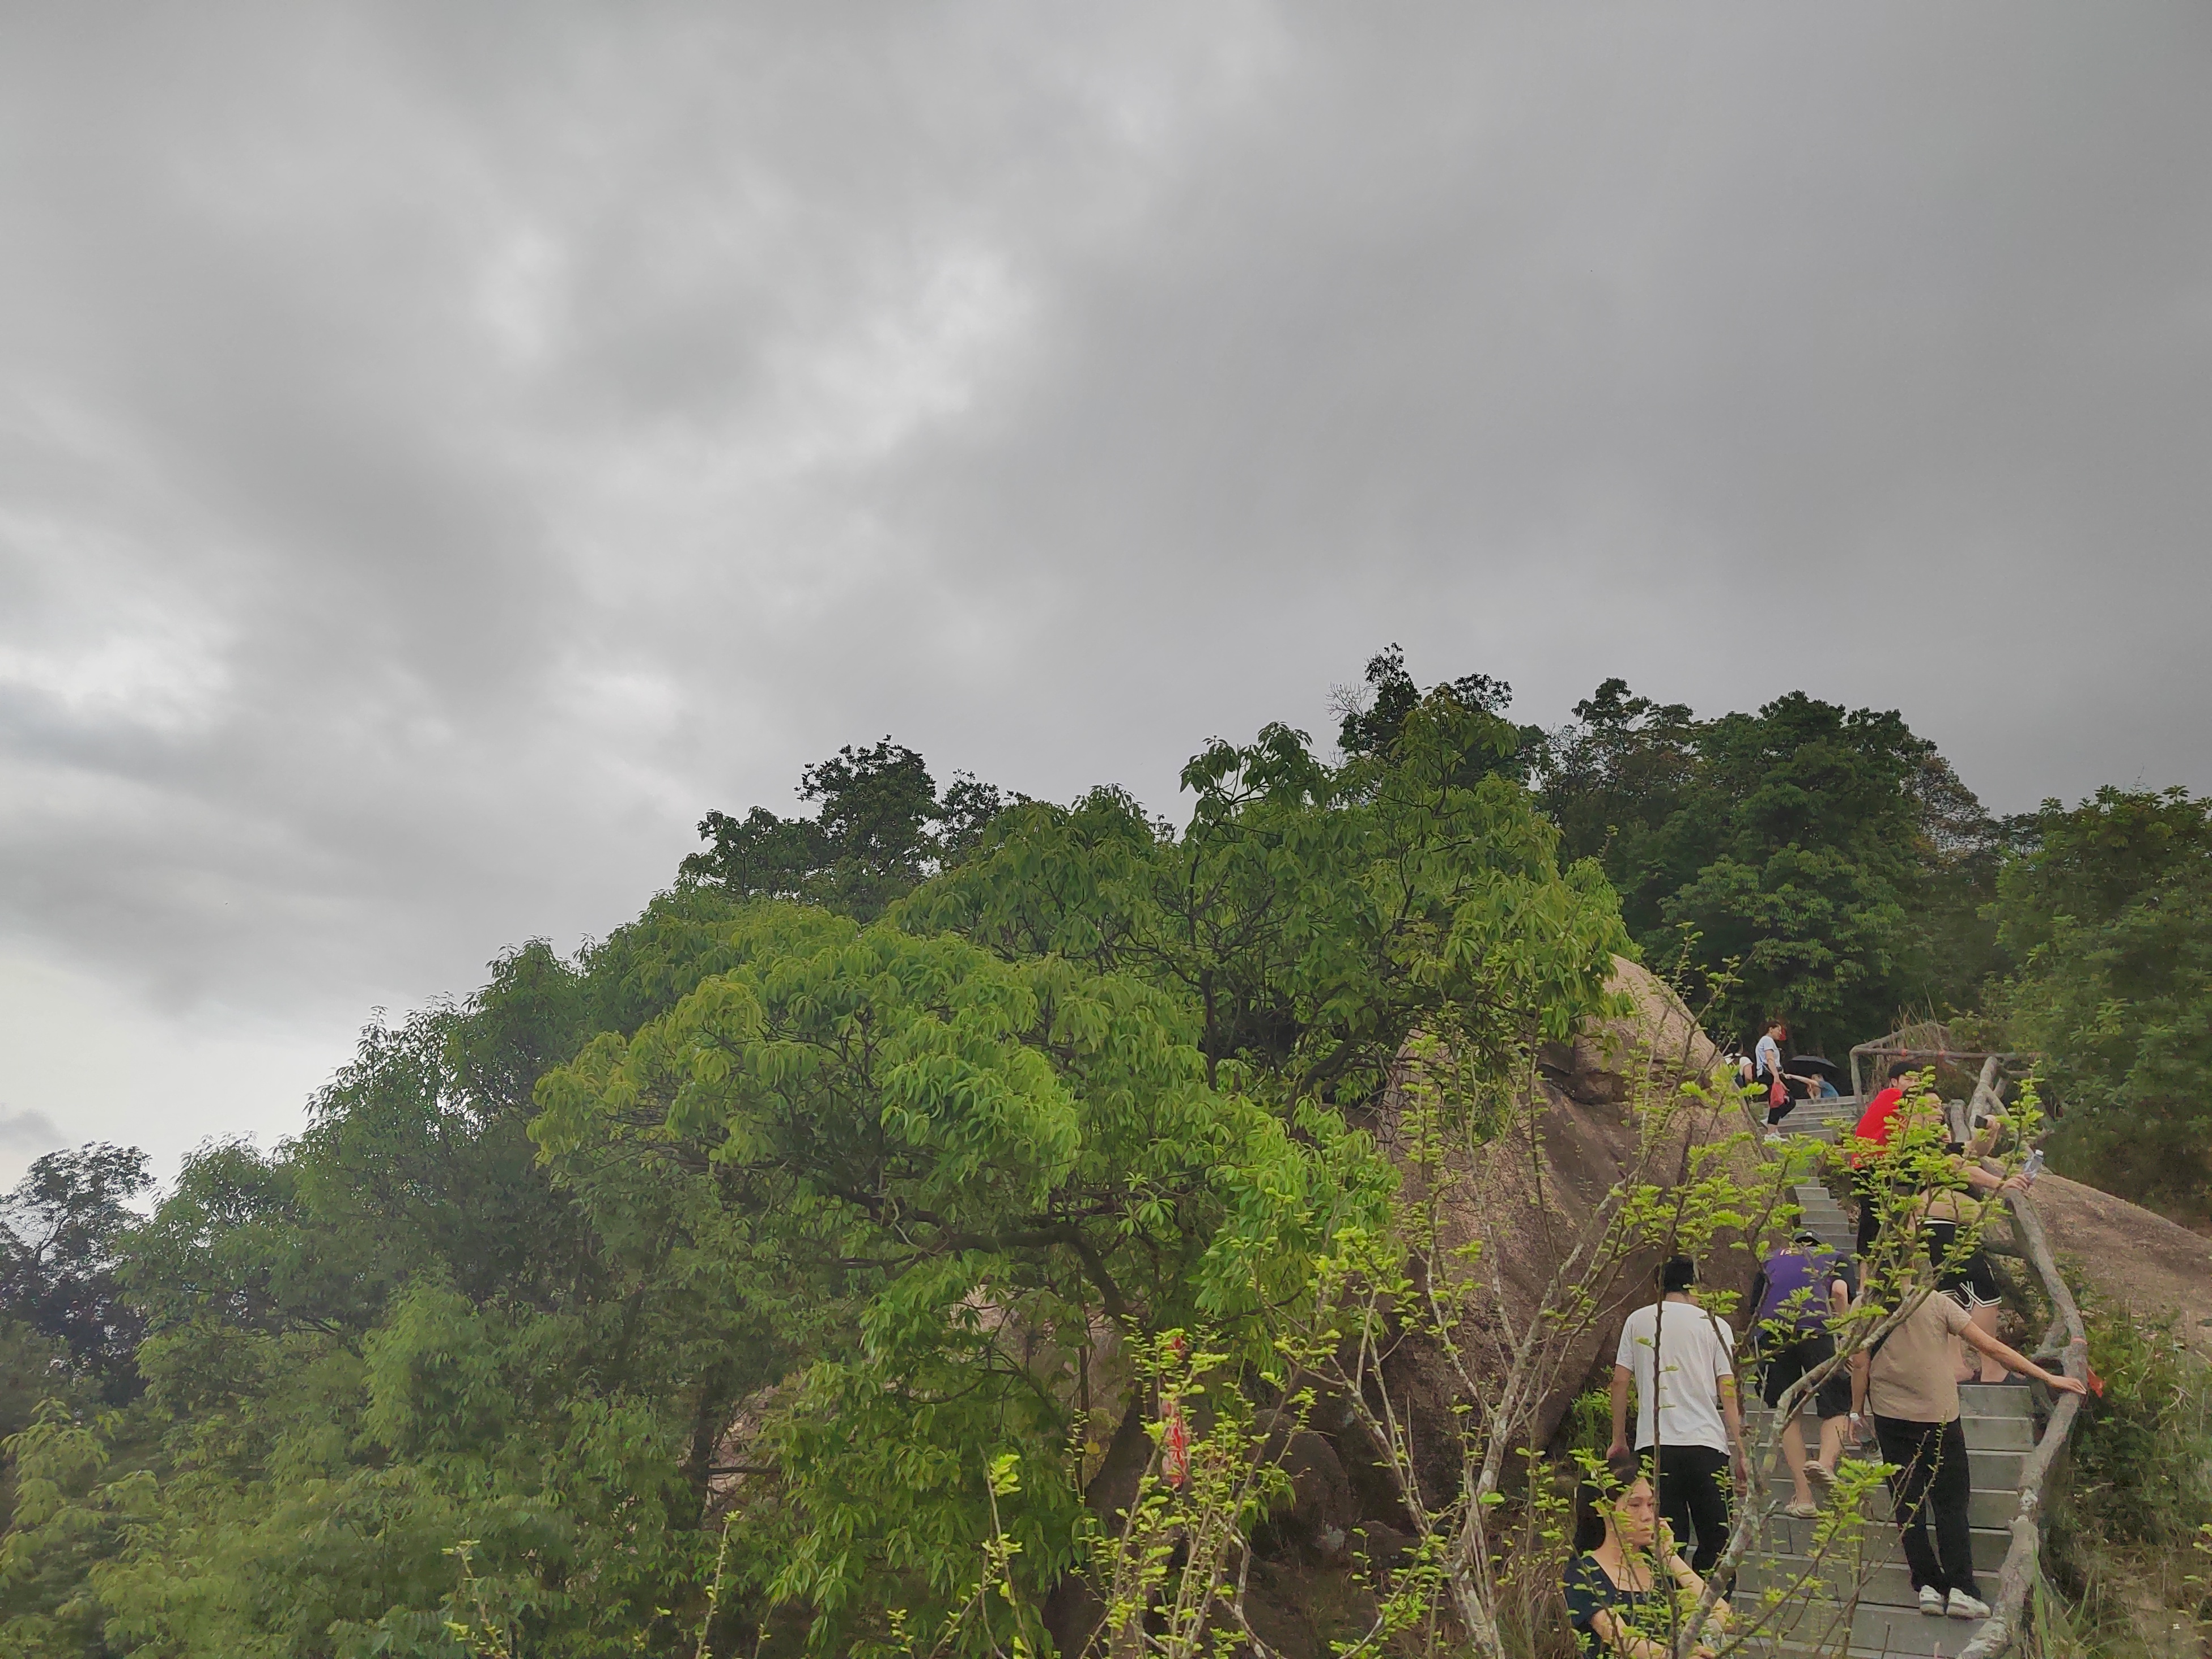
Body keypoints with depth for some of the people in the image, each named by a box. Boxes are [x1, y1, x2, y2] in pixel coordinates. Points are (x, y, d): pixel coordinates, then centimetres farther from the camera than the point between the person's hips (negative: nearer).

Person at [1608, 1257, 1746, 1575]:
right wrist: (1740, 1452, 5)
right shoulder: (1714, 1325, 6)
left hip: (1654, 1443, 1)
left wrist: (1618, 1440, 14)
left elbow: (1620, 1381, 7)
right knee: (1715, 1540, 8)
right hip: (1706, 1442, -1)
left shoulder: (1638, 1321, 10)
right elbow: (1727, 1391, 1)